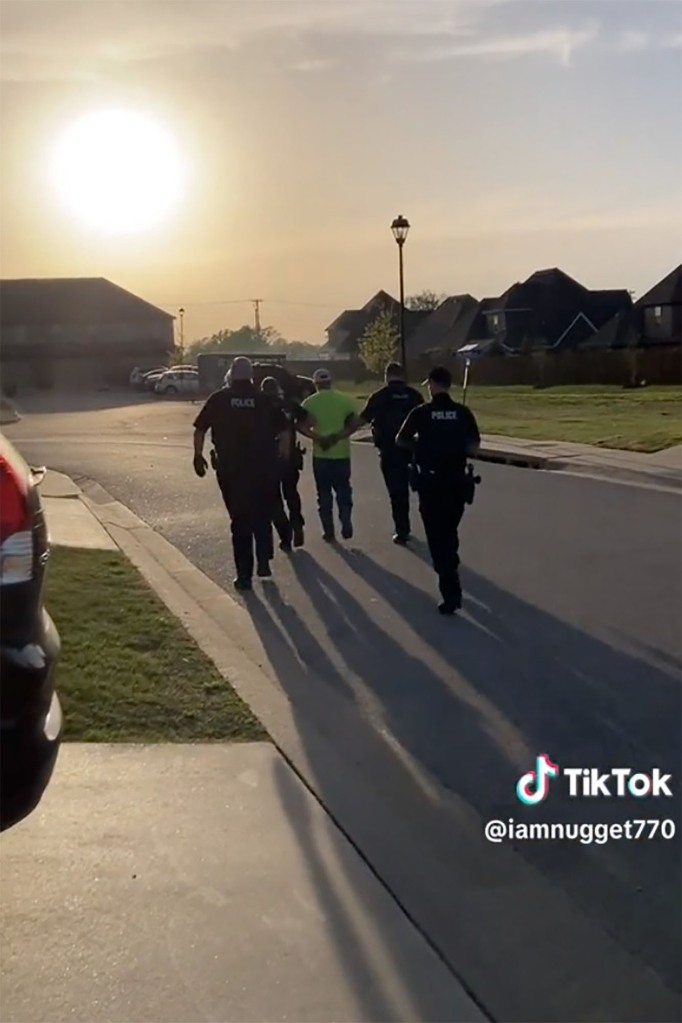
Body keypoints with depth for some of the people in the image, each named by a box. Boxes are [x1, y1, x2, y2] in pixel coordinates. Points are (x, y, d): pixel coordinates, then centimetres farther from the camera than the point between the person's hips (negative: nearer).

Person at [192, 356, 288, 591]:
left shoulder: (219, 399, 1)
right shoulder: (265, 400, 2)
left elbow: (200, 429, -2)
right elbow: (283, 430, -1)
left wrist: (198, 456, 8)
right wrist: (283, 456, 10)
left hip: (230, 468, 0)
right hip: (263, 467, 1)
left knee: (240, 520, 7)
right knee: (262, 515, 21)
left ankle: (244, 575, 7)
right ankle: (263, 562, 14)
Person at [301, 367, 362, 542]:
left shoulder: (310, 402, -2)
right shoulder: (345, 399, 2)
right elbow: (354, 423, -9)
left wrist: (317, 437, -10)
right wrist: (337, 436, -11)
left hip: (320, 455, -1)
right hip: (342, 453, 1)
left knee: (324, 493, 8)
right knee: (343, 490, 13)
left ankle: (329, 531, 9)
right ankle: (346, 523, -3)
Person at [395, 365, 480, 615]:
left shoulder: (421, 412, -7)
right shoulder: (463, 413, -3)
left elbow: (400, 441, 4)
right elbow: (473, 449, -4)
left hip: (430, 482, -3)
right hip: (456, 481, 3)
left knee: (437, 536, 1)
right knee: (450, 532, 22)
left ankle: (451, 593, -5)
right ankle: (450, 571, 41)